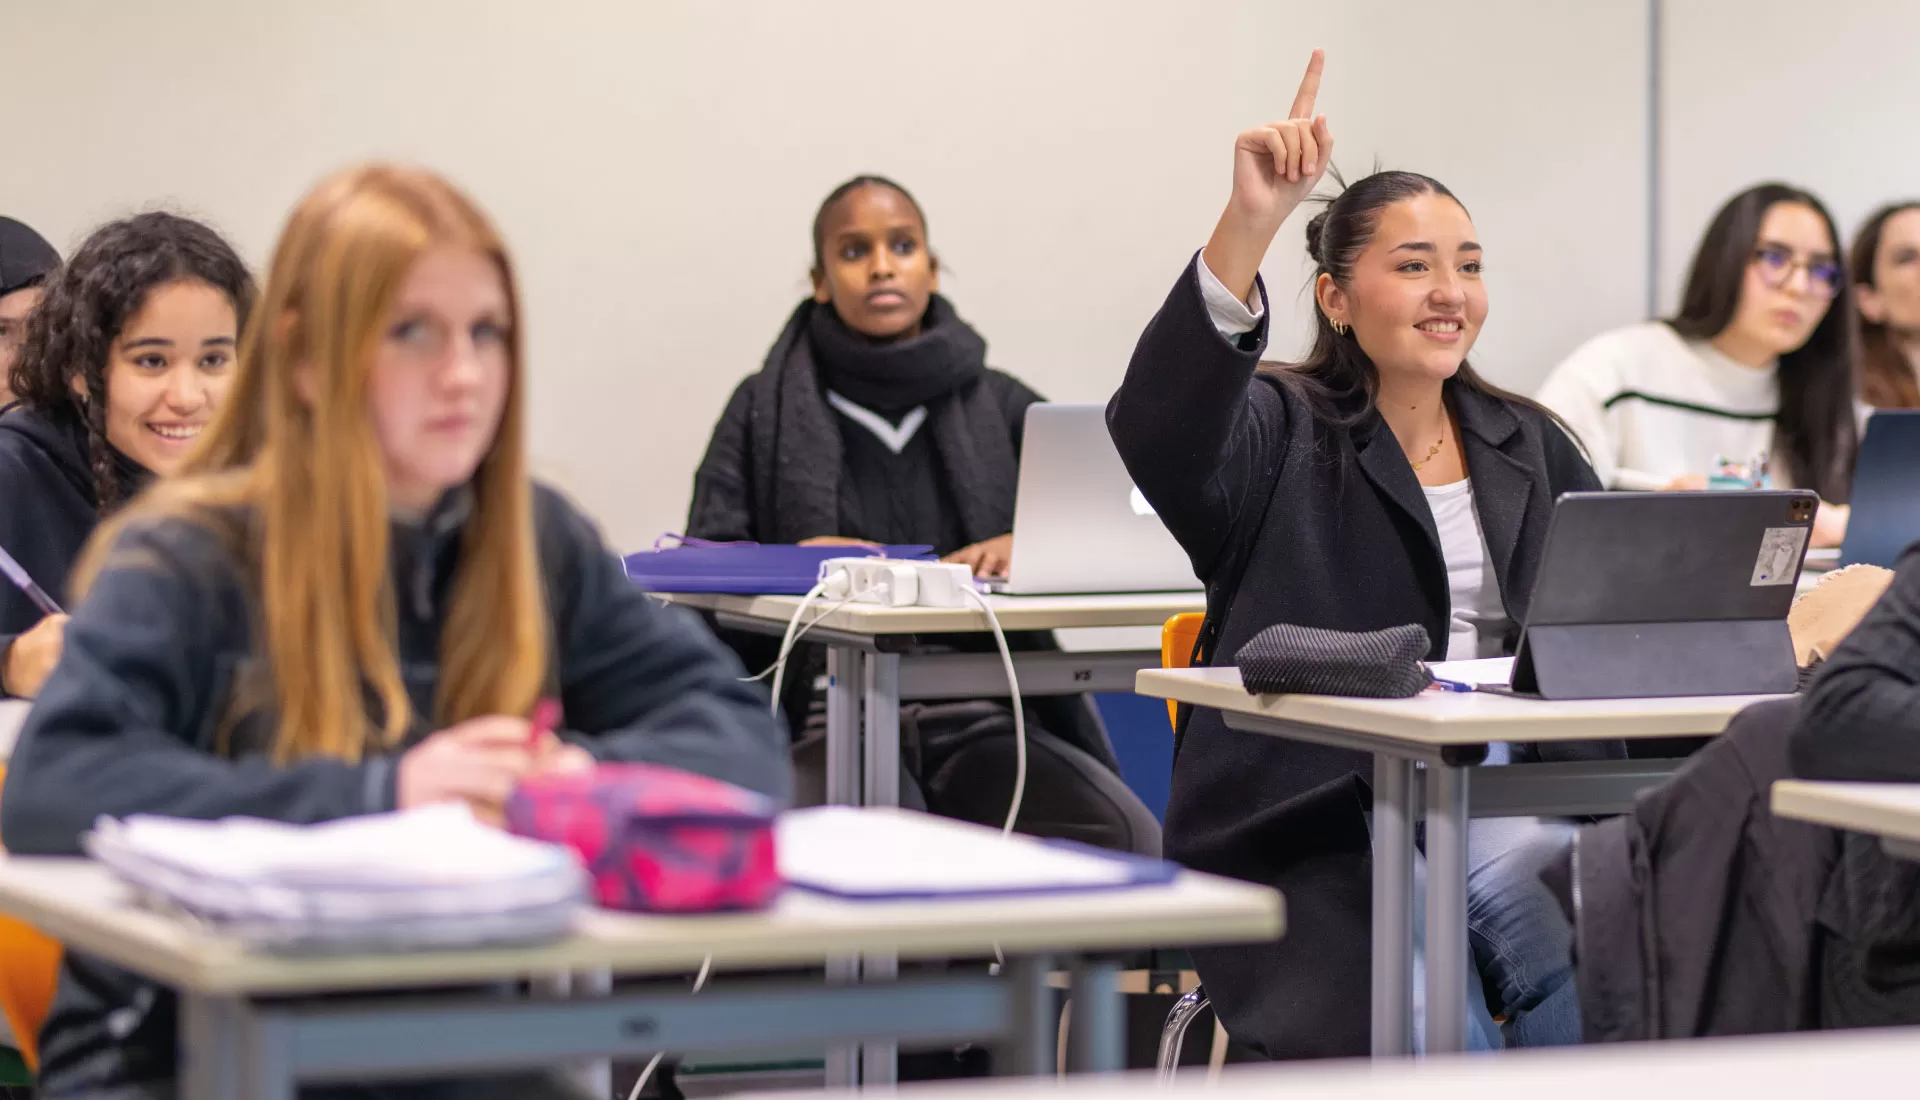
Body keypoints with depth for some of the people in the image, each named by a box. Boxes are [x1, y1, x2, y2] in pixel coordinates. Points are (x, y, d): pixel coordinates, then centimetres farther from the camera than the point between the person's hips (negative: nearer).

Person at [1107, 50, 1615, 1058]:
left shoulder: (1527, 447, 21)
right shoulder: (1281, 437, 2)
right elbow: (1156, 424, -21)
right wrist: (1249, 222, -33)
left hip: (1509, 805, 5)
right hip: (1318, 838, -4)